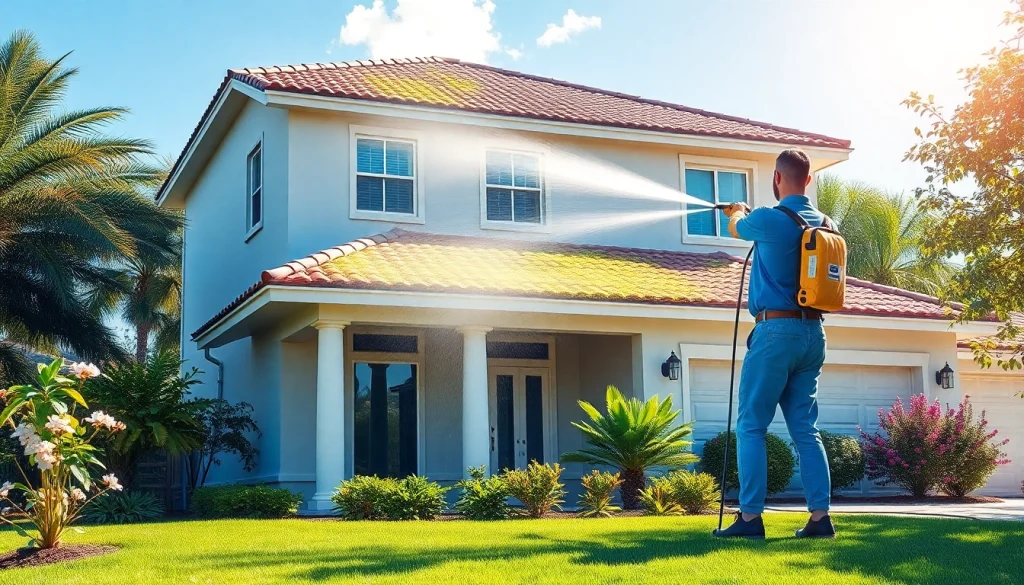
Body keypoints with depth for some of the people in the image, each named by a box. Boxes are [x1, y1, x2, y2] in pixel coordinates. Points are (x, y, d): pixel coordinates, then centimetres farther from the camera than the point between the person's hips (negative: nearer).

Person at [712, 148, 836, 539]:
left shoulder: (768, 220, -9)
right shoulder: (823, 224, 9)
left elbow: (736, 228, 13)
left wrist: (737, 212, 37)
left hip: (776, 330, -6)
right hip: (813, 333, 7)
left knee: (751, 426, -2)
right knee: (805, 429, 9)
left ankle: (750, 518, -6)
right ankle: (820, 517, 6)